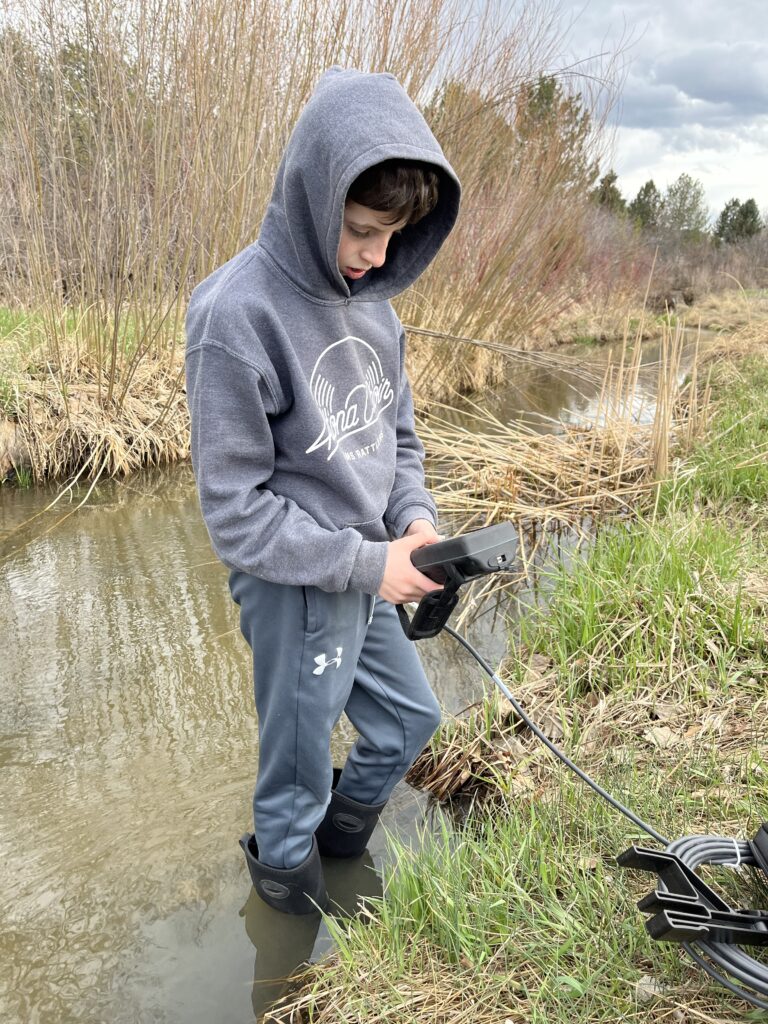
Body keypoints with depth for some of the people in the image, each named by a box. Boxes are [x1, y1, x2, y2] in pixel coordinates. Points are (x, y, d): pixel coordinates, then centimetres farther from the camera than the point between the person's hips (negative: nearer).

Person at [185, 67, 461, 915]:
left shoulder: (368, 295, 1)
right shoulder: (237, 315, -22)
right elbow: (234, 511, -20)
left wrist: (413, 515, -6)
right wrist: (367, 563, -19)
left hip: (366, 574, 7)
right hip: (296, 593, -7)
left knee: (411, 719, 24)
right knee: (299, 772, 14)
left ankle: (344, 833, 51)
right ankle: (283, 866, 46)